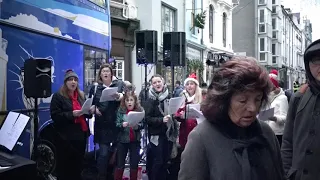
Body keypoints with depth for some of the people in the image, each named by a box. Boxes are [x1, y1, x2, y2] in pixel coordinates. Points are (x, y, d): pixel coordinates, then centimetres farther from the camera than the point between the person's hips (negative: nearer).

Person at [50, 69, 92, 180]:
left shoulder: (81, 96, 16)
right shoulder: (58, 96, -3)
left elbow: (87, 115, 22)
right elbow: (55, 116, -11)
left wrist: (89, 111, -1)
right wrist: (72, 114, -21)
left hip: (81, 134, 6)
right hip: (66, 137, -6)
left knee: (78, 165, 12)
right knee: (64, 166, 0)